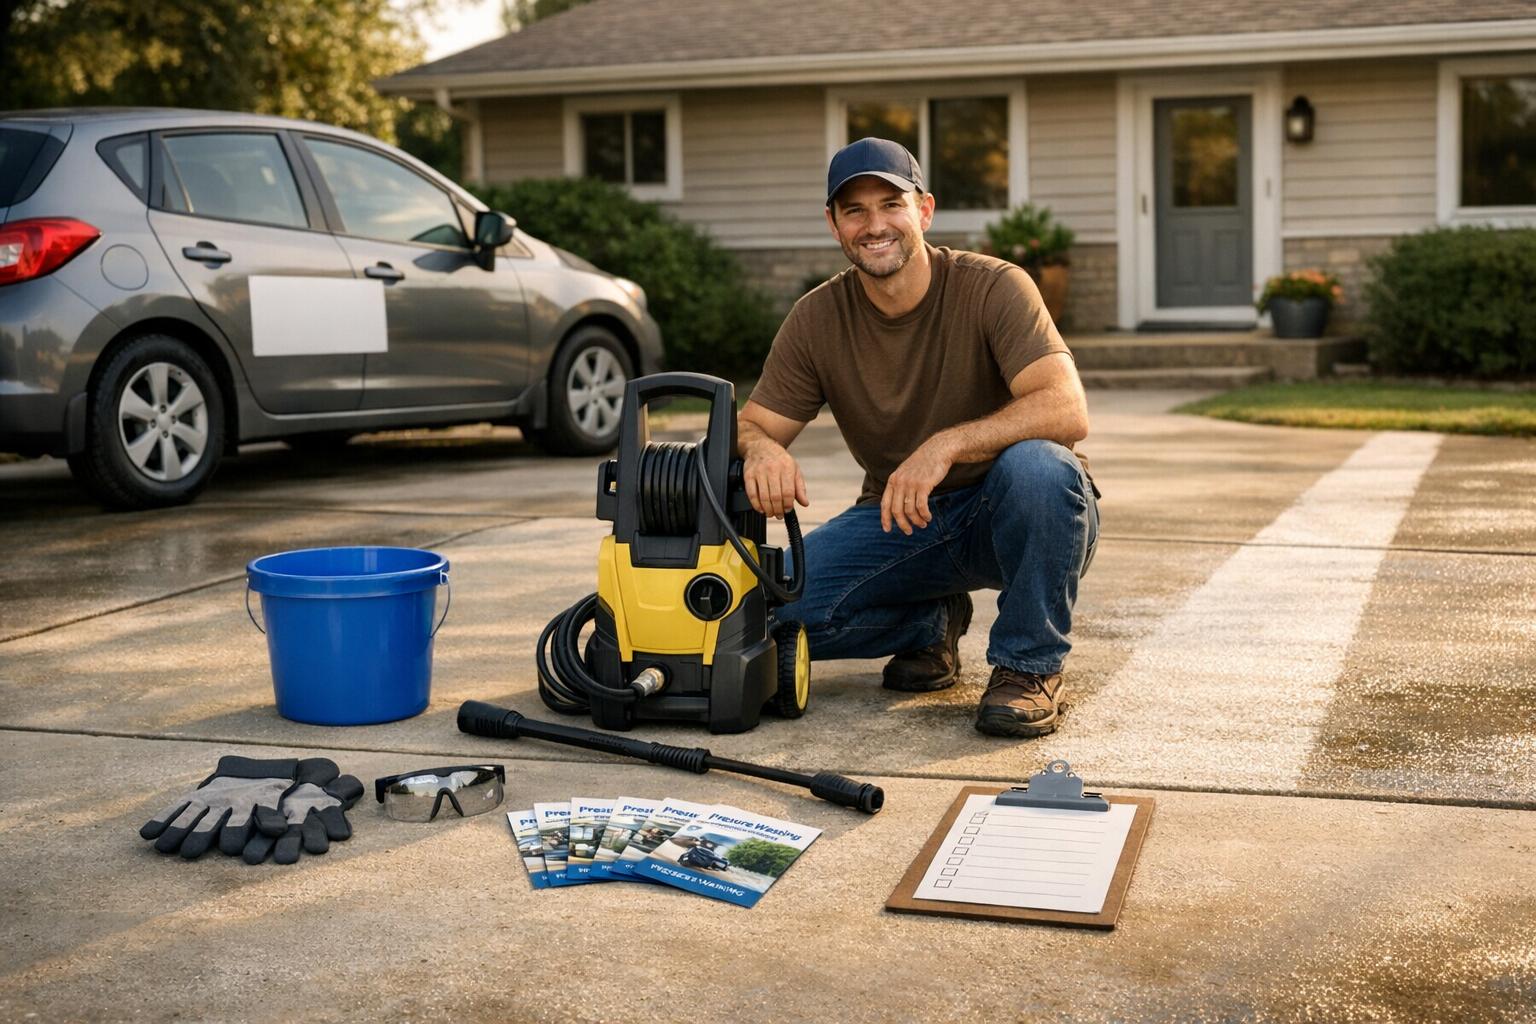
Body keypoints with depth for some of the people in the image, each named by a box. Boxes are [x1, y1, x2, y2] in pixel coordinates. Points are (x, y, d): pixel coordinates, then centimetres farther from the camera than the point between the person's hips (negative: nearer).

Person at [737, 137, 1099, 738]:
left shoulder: (993, 288, -16)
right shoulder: (815, 320, -4)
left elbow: (1067, 411, -29)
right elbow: (752, 427, -3)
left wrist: (945, 446, -42)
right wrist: (760, 448, -29)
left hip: (1004, 512, -3)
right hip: (900, 520, 4)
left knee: (1035, 465, -38)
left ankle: (1029, 666, -15)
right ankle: (930, 626, 10)